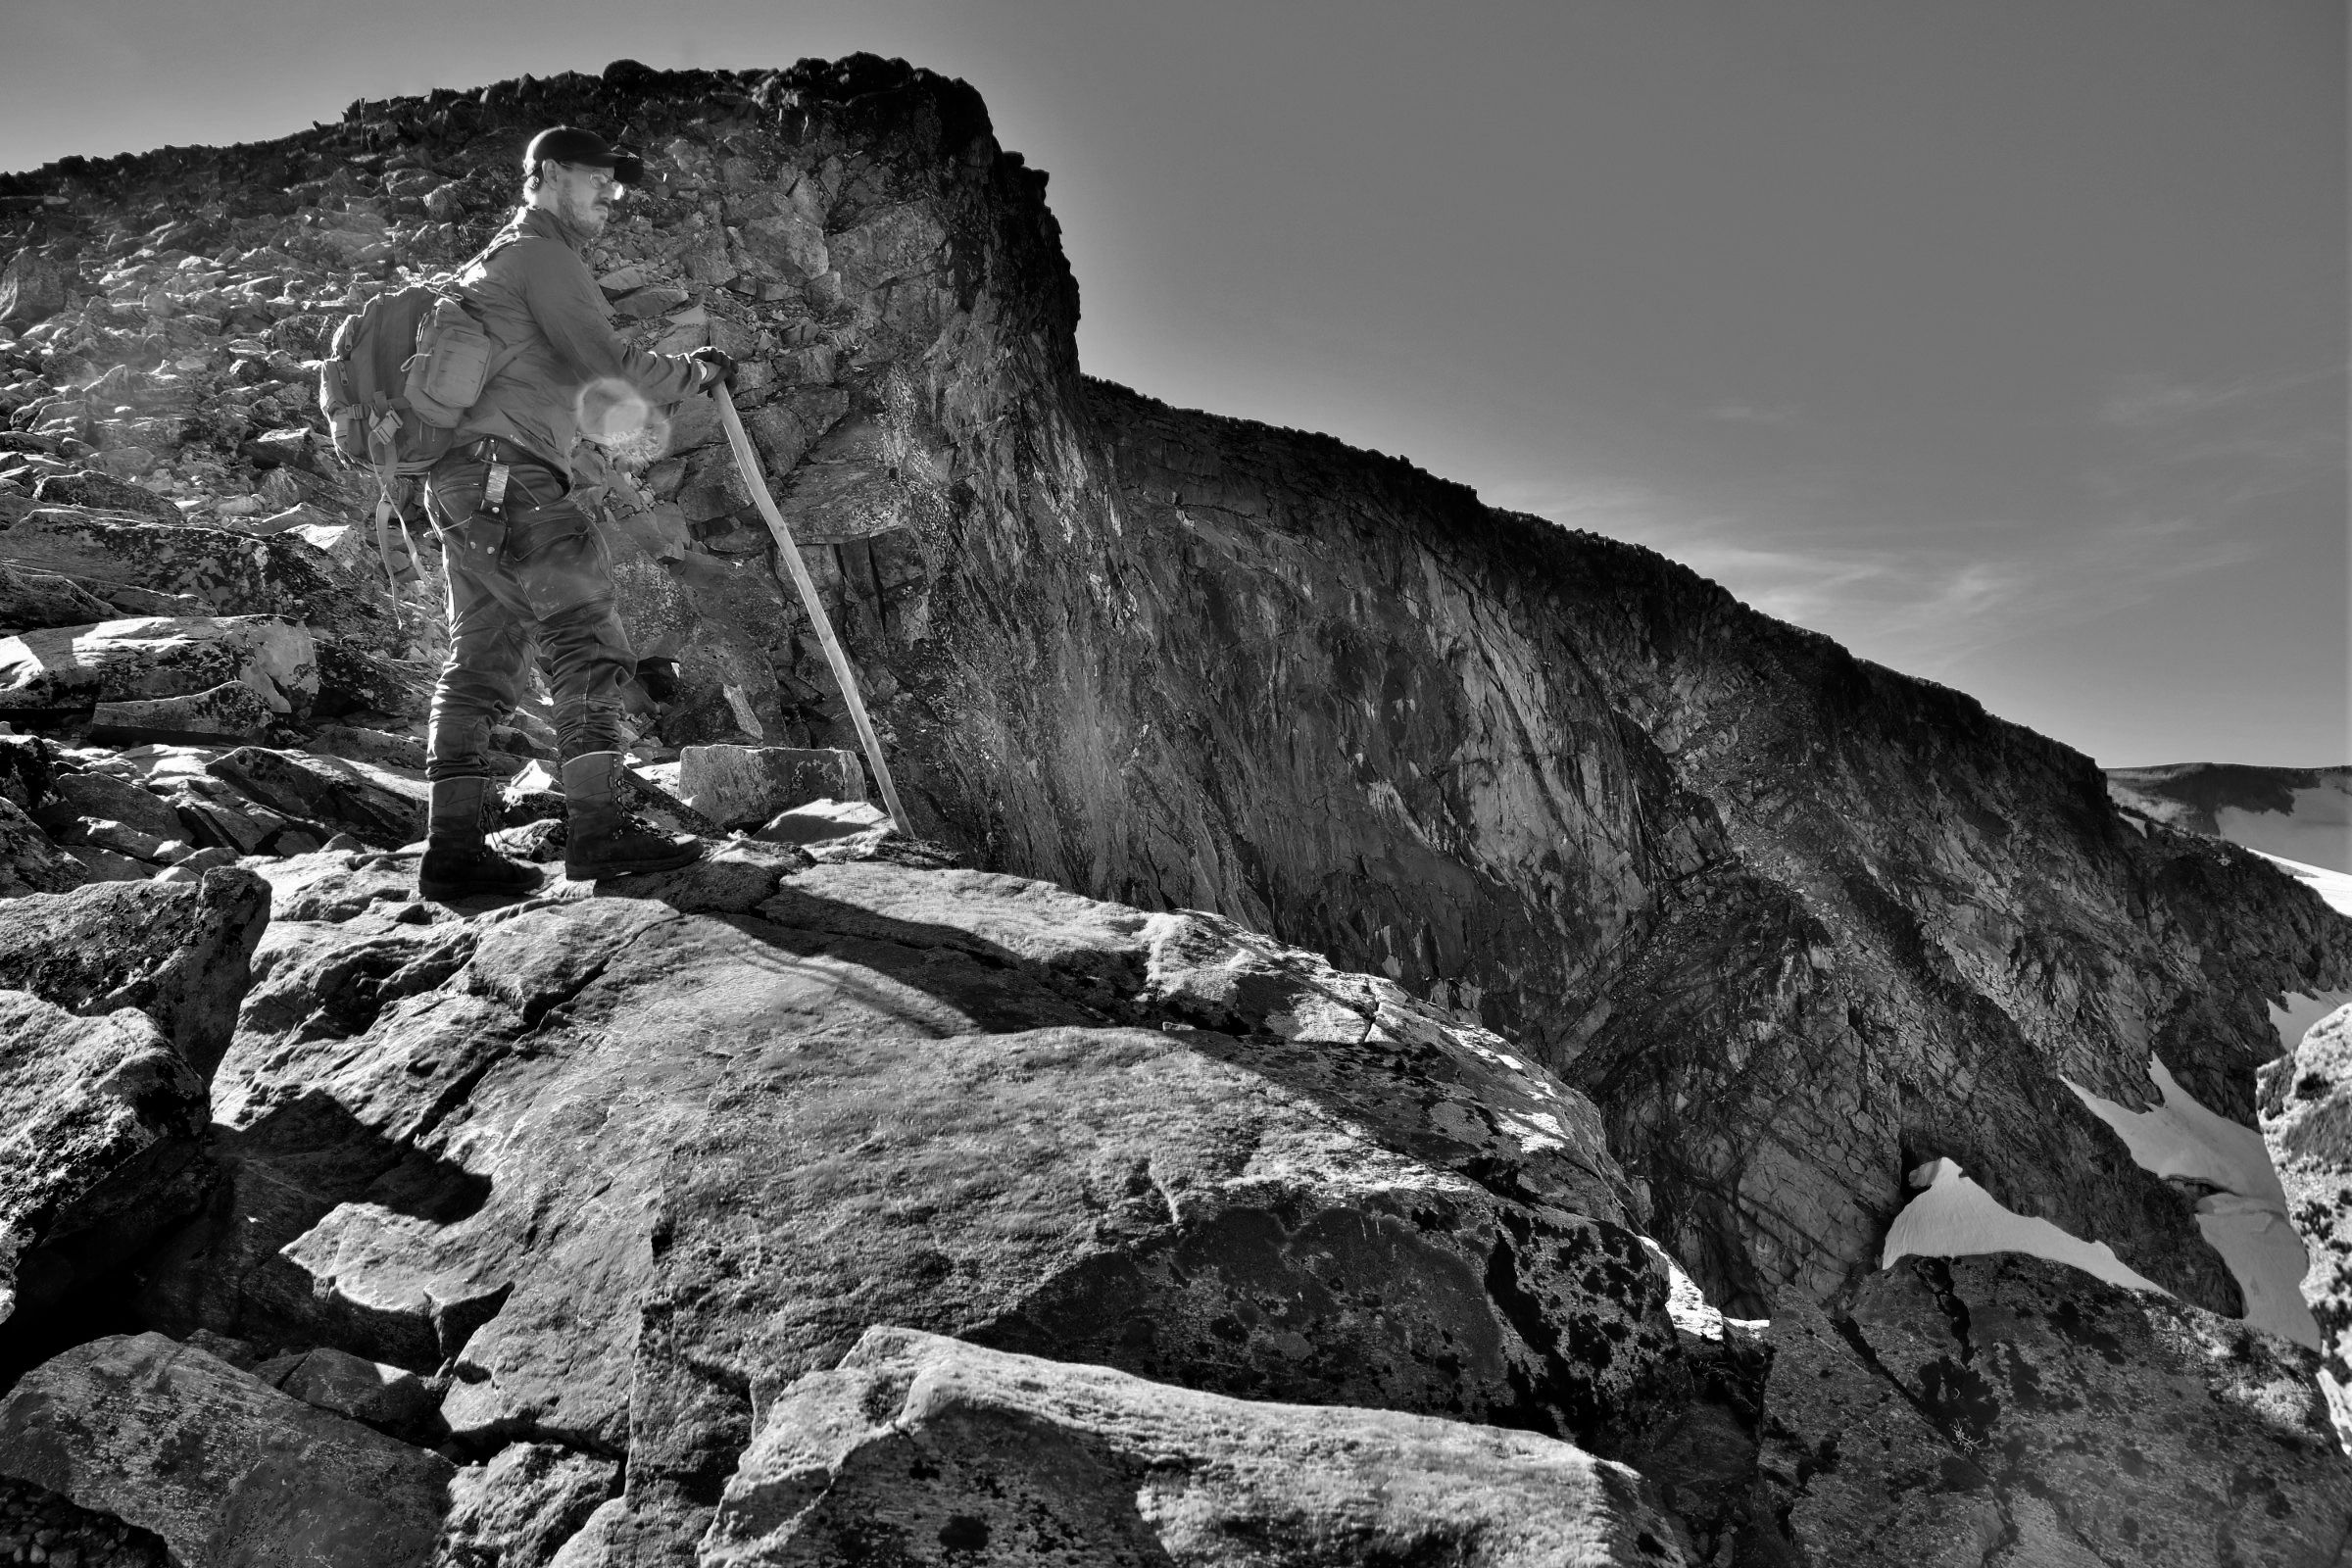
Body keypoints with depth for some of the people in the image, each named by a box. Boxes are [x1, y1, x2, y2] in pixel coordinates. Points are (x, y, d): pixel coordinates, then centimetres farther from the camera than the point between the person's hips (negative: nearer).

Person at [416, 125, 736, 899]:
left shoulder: (492, 262, 30)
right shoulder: (543, 254, -3)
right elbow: (606, 363, -14)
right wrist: (695, 372, -2)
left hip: (463, 483, 10)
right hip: (507, 471, -10)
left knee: (479, 661, 5)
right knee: (588, 638, -14)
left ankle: (454, 846, 3)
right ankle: (596, 827, -20)